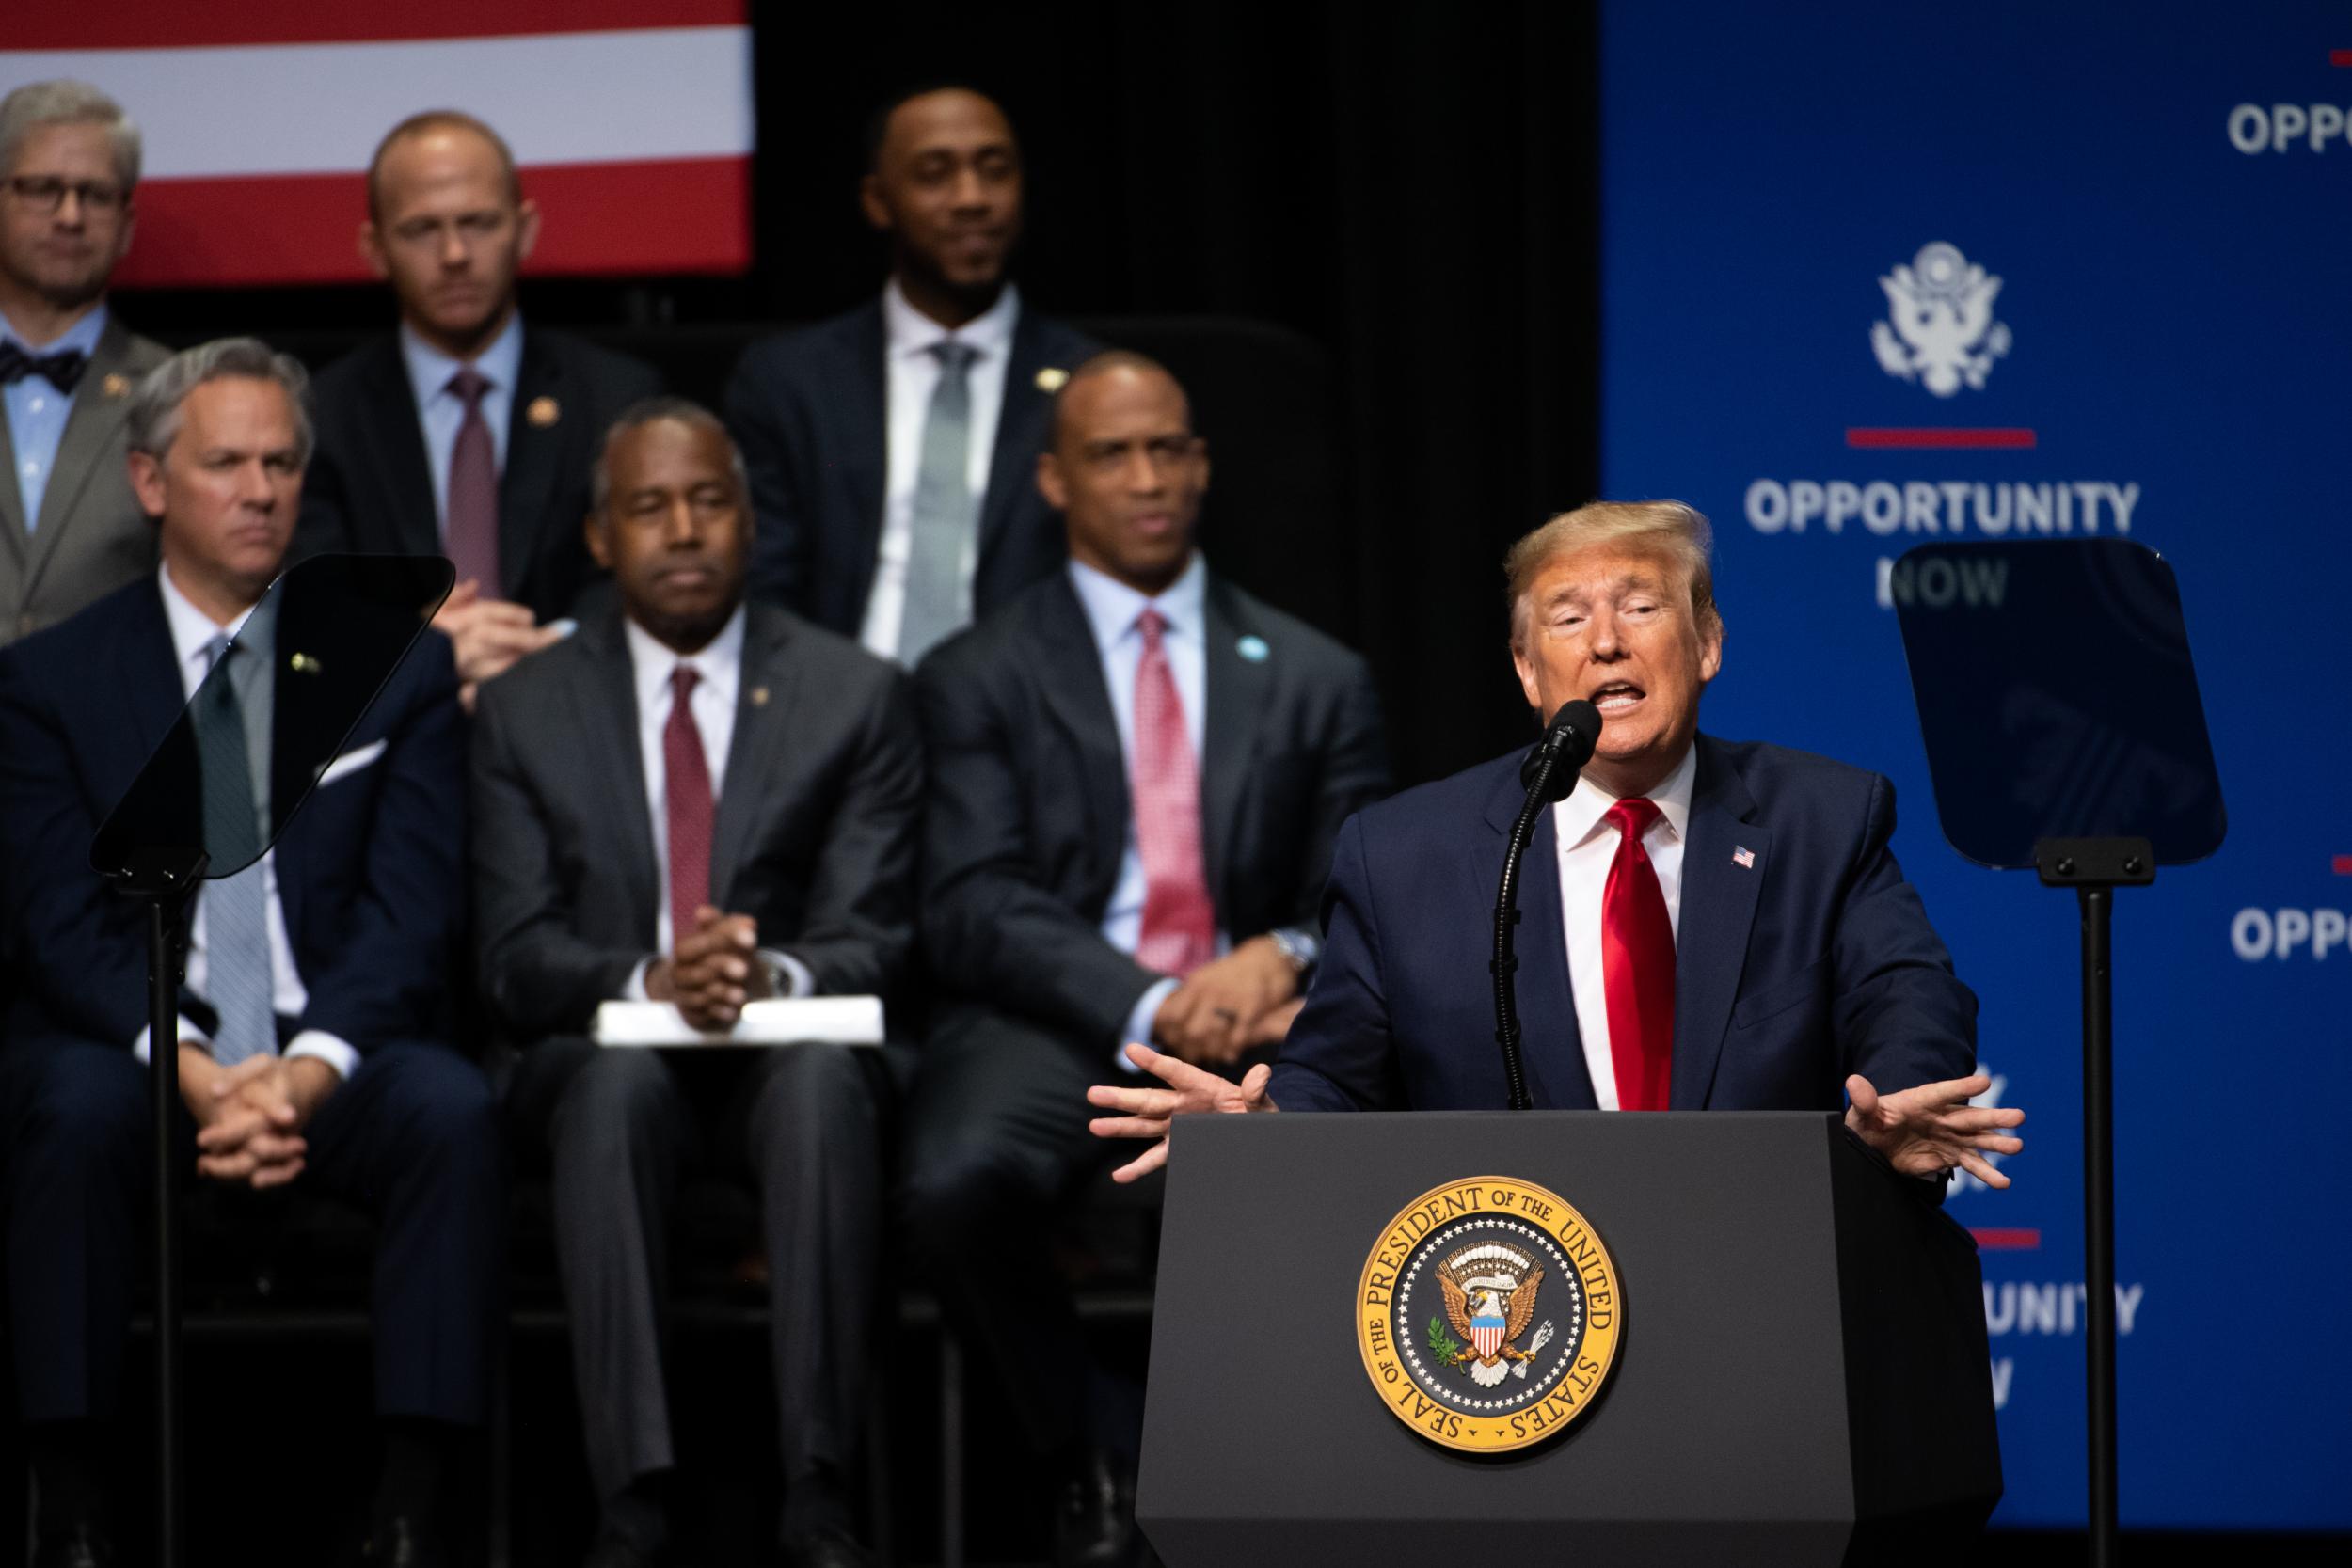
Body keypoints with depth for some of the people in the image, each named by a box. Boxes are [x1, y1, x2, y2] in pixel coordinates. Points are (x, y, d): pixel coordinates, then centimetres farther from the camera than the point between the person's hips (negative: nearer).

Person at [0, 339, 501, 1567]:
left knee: (454, 1108, -31)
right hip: (131, 1047, -1)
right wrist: (197, 1075, -21)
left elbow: (409, 906, 0)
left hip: (332, 1059, 1)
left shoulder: (394, 667, 10)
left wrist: (306, 1073, -18)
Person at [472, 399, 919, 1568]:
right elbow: (516, 956, 1)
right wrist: (650, 982, -21)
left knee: (823, 1076, -37)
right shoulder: (525, 712, 9)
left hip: (791, 1049, 0)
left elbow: (871, 937, 0)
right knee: (618, 1080, -36)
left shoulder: (855, 698, 7)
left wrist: (775, 977, -24)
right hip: (604, 1056, 0)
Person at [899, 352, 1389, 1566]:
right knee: (955, 1184, -36)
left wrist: (1283, 956, -11)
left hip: (1250, 1023, 1)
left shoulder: (1314, 680, 18)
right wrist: (1152, 1003, -18)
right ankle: (1087, 1466, -8)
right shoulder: (979, 679, 10)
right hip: (1056, 1026, -1)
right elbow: (975, 911, -2)